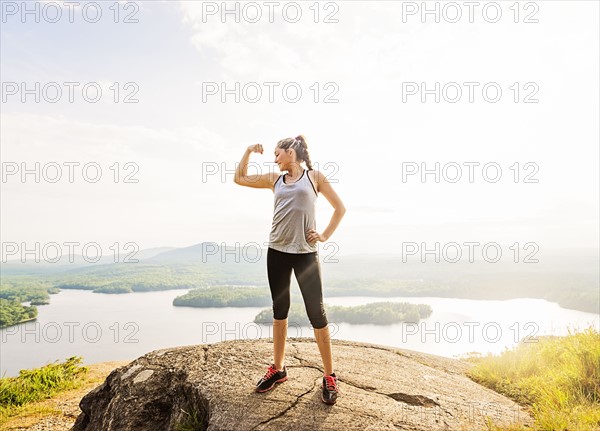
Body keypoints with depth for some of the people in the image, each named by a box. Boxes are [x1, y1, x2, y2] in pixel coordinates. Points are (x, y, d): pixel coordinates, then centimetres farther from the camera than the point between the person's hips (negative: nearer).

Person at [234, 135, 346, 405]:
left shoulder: (314, 176, 4)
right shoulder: (275, 179, 13)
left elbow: (340, 208, 7)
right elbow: (239, 179, 19)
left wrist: (325, 235, -1)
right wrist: (249, 151, 13)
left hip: (306, 253, -4)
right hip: (277, 252, 4)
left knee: (316, 312, -2)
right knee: (279, 310, 12)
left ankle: (329, 376, 11)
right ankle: (278, 368, 25)